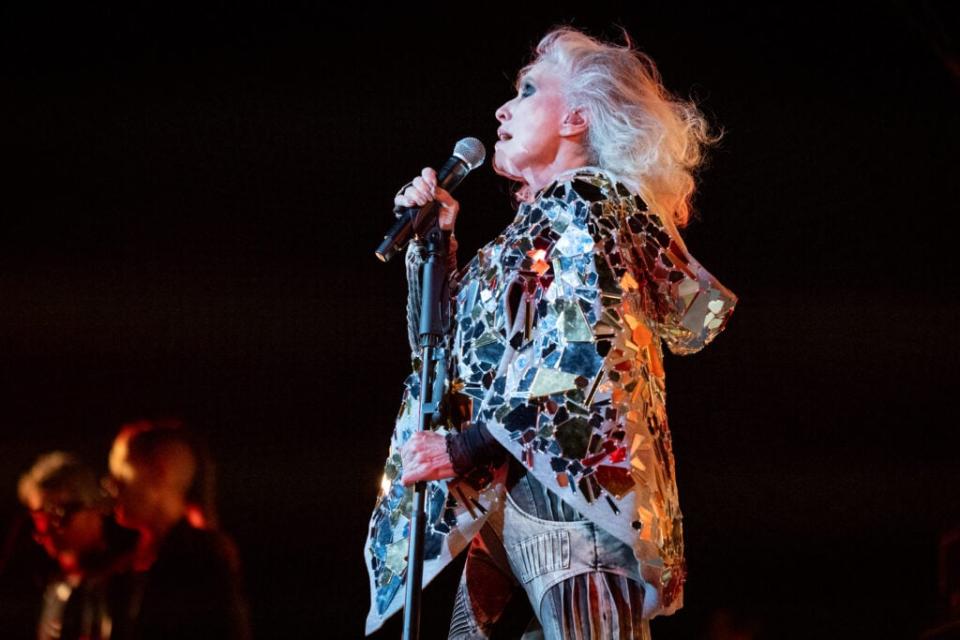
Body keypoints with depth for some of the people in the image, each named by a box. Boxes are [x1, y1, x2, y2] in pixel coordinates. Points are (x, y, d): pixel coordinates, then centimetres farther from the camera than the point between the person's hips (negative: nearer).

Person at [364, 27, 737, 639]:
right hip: (506, 505, 9)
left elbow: (580, 357, -15)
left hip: (570, 490, -9)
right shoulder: (538, 219, 25)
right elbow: (454, 349, 28)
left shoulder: (583, 200, -1)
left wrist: (465, 446, -16)